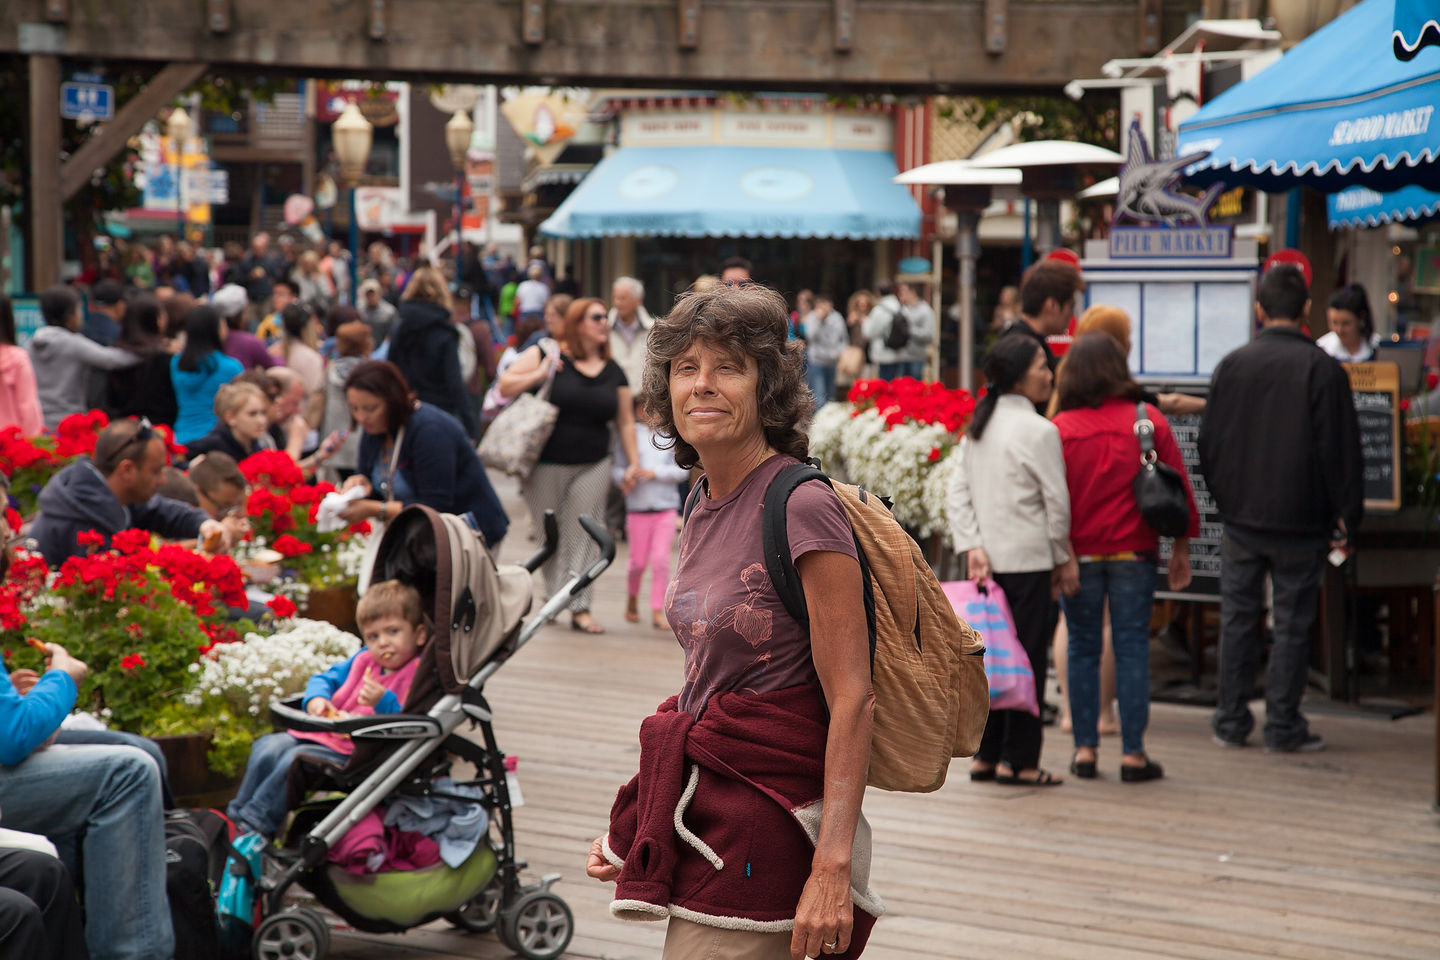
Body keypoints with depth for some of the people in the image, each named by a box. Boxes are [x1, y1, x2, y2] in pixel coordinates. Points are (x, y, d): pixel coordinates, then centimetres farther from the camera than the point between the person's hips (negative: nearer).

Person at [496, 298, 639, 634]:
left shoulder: (614, 372, 10)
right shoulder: (548, 356, -3)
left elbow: (626, 421, 14)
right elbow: (505, 386, -4)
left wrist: (635, 463, 7)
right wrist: (539, 376, -18)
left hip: (592, 467, 3)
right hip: (547, 465, -3)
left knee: (582, 538, -2)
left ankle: (580, 608, -1)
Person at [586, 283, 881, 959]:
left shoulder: (805, 508, -15)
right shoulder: (705, 509, 11)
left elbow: (851, 700, -18)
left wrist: (832, 866, -24)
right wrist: (630, 830, 21)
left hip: (763, 821, -8)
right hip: (704, 814, 8)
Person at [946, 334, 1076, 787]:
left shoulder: (977, 427, 10)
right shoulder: (1038, 430, -12)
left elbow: (957, 494, 5)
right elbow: (1056, 503, -9)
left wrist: (973, 547, -2)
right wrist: (1062, 558, 3)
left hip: (989, 558, 7)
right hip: (1029, 559, -7)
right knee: (1027, 658, 0)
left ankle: (985, 754, 15)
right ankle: (1018, 759, 2)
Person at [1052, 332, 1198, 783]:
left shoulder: (1059, 429, -4)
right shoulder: (1148, 420, -2)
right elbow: (1178, 485, 2)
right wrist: (1181, 546, 11)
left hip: (1079, 554, 0)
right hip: (1133, 553, 0)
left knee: (1082, 648, 8)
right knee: (1132, 648, 4)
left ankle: (1085, 749, 9)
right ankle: (1133, 753, 3)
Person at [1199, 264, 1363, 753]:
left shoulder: (1232, 365, 1)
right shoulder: (1323, 369, -9)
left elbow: (1209, 441, 8)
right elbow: (1340, 449, -7)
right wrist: (1345, 515, 1)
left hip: (1240, 517, 3)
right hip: (1301, 522, -3)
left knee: (1237, 618, 11)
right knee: (1292, 625, 4)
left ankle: (1230, 722, 14)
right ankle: (1283, 726, 5)